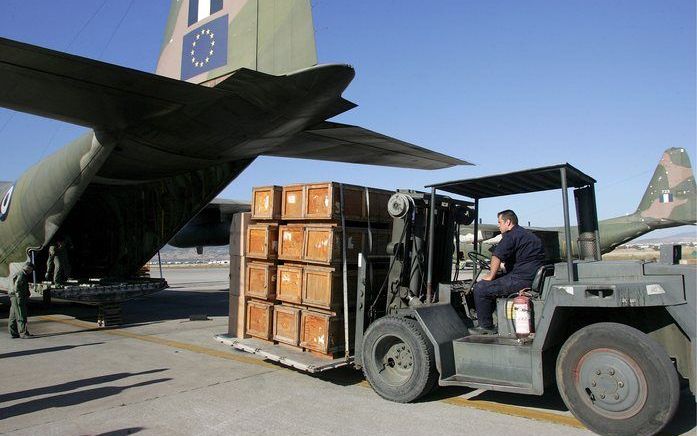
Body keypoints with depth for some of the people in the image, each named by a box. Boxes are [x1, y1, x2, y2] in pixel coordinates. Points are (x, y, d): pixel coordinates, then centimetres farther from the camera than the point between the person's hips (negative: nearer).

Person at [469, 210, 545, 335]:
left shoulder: (511, 235, -11)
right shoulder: (526, 234, 23)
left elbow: (497, 257, -20)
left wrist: (491, 276, -7)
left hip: (522, 280, -11)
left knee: (480, 288, -9)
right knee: (491, 286, 26)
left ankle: (486, 327, 0)